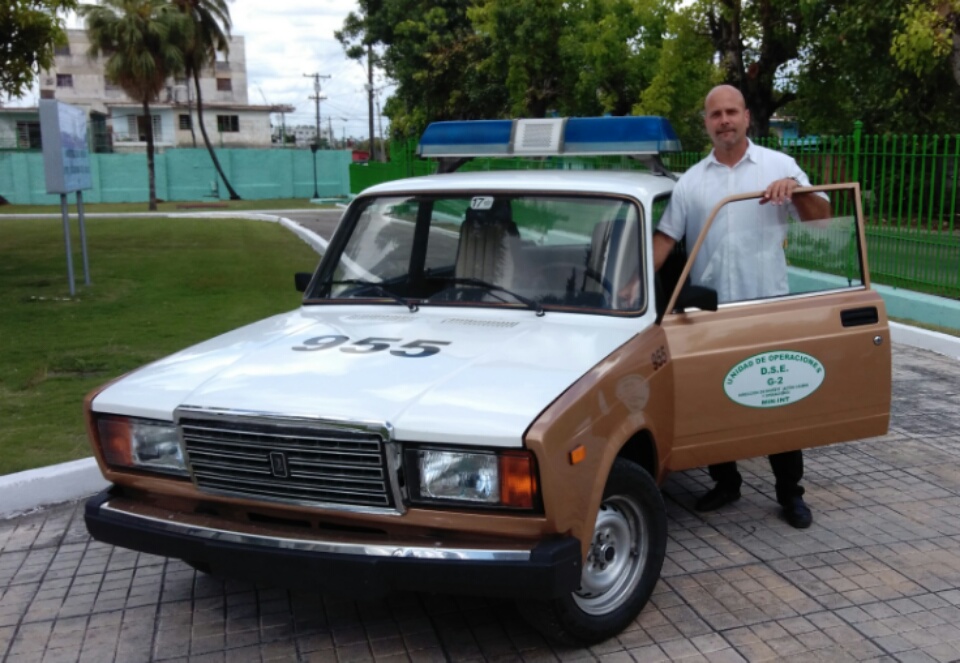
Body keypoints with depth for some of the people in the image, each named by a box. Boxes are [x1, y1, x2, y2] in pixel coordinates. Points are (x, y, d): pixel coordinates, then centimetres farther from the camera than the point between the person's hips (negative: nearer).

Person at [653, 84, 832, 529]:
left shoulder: (779, 165, 2)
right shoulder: (691, 181, 8)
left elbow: (821, 219, 0)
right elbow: (665, 239, 5)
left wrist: (797, 191, -19)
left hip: (767, 305, -2)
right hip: (709, 310, 2)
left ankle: (790, 492, 18)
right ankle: (724, 482, 25)